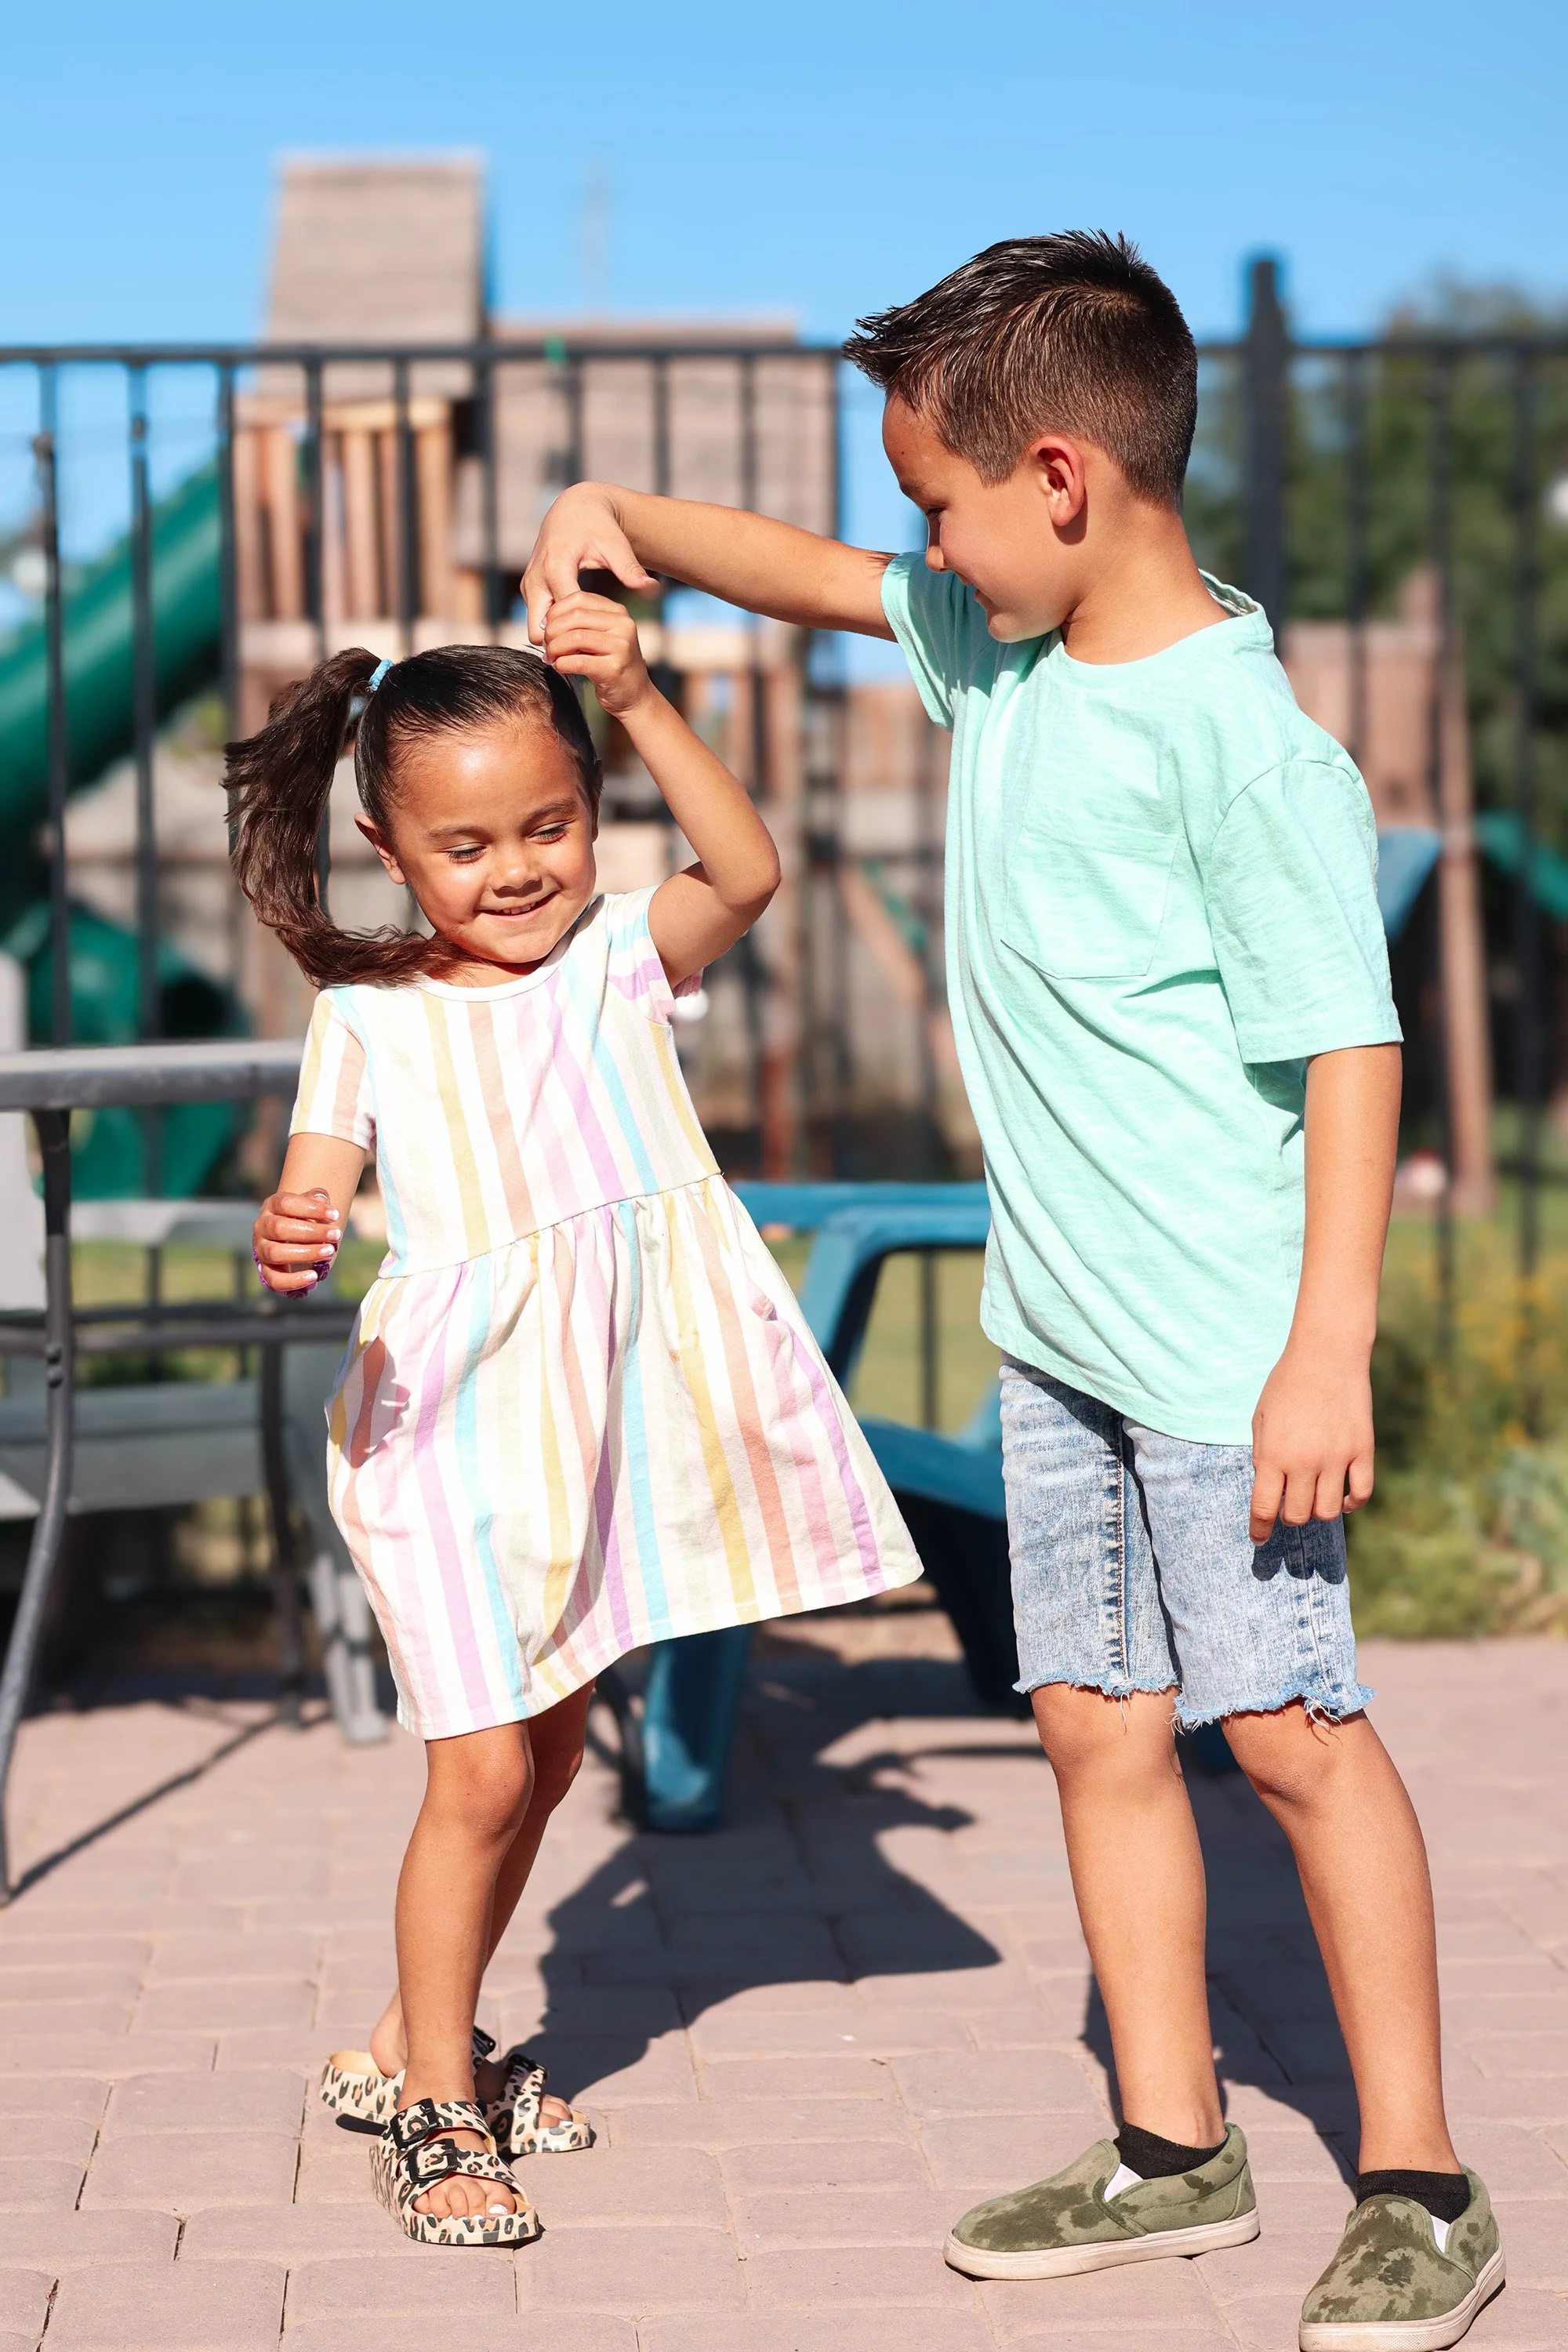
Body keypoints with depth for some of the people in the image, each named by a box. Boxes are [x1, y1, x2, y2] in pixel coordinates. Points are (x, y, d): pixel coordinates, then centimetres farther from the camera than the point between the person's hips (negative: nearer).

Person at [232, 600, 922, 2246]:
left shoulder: (621, 952, 2)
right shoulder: (366, 1013, -2)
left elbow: (747, 870, -14)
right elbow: (316, 1190, -9)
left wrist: (637, 699, -22)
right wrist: (290, 1241, -32)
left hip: (611, 1414, 4)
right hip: (454, 1415, -3)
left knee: (552, 1748, 15)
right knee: (482, 1768, -8)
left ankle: (413, 2040, 34)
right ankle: (433, 2107, 8)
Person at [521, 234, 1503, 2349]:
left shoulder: (1242, 735, -19)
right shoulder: (1002, 645, 6)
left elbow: (1350, 1048, -19)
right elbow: (822, 578, 25)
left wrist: (1331, 1351, -21)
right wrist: (621, 518, 10)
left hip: (1225, 1344, -8)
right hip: (1057, 1326, 8)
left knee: (1291, 1728, -1)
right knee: (1099, 1726, 11)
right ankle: (1175, 2151, 24)